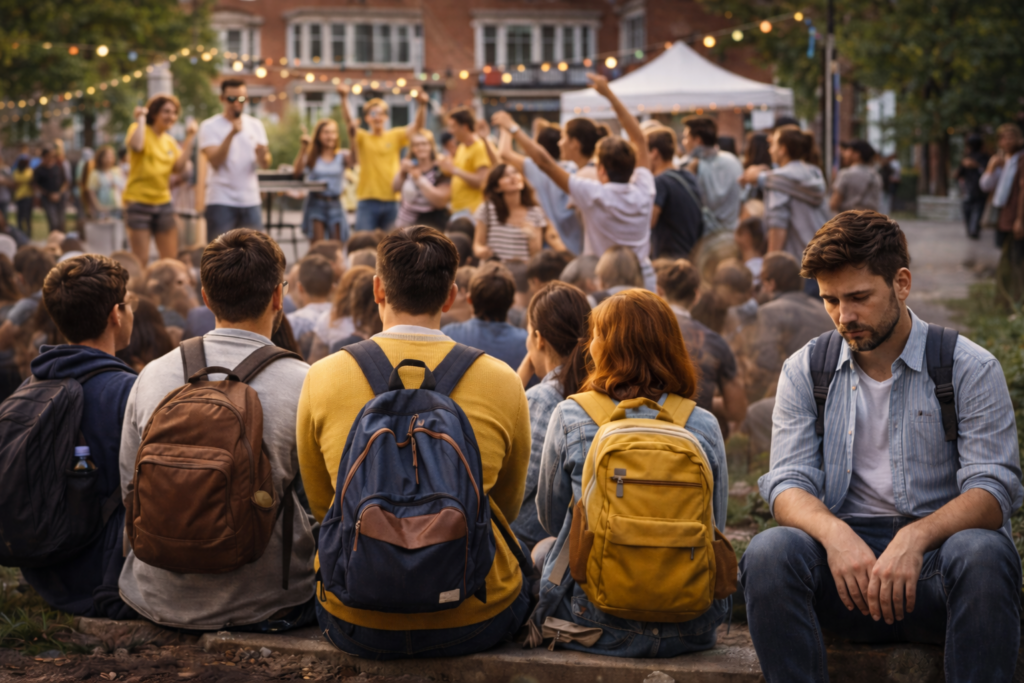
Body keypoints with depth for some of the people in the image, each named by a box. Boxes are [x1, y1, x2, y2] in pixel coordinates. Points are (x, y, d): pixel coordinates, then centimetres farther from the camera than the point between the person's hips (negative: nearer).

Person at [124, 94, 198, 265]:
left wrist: (189, 138, -2)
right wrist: (141, 118, -19)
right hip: (139, 201, -7)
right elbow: (136, 145, -29)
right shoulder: (139, 129, -5)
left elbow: (178, 166, -1)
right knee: (141, 259, -7)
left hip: (163, 201, 7)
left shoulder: (169, 140, 14)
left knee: (171, 258, 8)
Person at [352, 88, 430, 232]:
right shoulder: (362, 138, 2)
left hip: (391, 200, 2)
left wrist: (422, 105, -26)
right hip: (368, 202, -2)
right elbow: (348, 121, -14)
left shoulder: (395, 136, 7)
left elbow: (417, 125, -6)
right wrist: (344, 98, -32)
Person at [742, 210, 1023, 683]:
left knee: (982, 553, -36)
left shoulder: (970, 369, 2)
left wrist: (915, 538, -28)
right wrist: (835, 534, -23)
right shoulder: (804, 372, 10)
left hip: (936, 554, -1)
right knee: (769, 551, -30)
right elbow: (789, 484, 1)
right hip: (846, 555, 2)